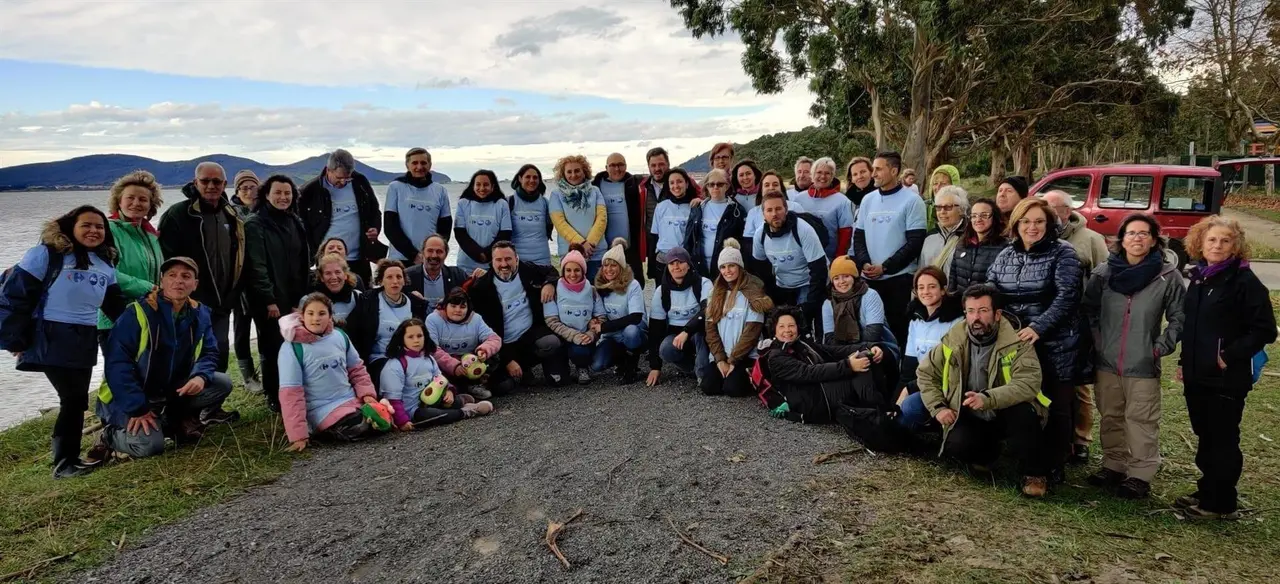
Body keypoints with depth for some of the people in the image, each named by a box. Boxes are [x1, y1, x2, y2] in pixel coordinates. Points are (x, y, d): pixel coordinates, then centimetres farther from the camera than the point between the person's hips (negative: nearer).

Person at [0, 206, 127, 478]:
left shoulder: (106, 264, 11)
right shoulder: (45, 255, -9)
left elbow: (115, 305, 16)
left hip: (84, 343, 6)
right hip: (50, 341, -6)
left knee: (75, 399, 11)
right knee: (75, 398, -8)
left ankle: (68, 458, 23)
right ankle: (64, 463, 4)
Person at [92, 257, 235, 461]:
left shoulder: (200, 315, -2)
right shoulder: (138, 313, -19)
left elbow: (209, 353, 1)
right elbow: (117, 362, -22)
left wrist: (200, 376, -24)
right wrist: (137, 408, -25)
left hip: (171, 391, 5)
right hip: (130, 398, -5)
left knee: (222, 383, -15)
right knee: (149, 445, -26)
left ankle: (178, 418, 8)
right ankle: (110, 435, 7)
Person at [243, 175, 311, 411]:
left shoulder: (296, 223, 12)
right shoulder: (255, 224, -7)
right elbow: (257, 265, -13)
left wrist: (301, 298, 10)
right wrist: (269, 300, -17)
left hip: (294, 298, 5)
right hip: (268, 300, -5)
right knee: (273, 347, 0)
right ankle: (274, 397, 13)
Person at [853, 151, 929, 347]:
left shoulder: (911, 200, -3)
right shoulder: (868, 200, 12)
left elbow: (915, 242, -9)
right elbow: (858, 236, 12)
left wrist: (885, 267, -13)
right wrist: (864, 263, -6)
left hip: (900, 276, -4)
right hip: (870, 278, 5)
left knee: (899, 326, 0)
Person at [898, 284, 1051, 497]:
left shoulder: (1017, 342, -16)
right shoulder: (953, 340, -6)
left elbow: (1029, 382, -30)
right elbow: (926, 373, 5)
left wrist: (988, 399, -44)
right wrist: (938, 407, -10)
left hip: (1006, 415, -2)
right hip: (970, 417, 2)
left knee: (1023, 411, -35)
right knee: (956, 445, -28)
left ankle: (1034, 472, -10)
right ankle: (986, 452, 11)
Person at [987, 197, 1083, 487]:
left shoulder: (1062, 254, -6)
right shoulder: (1006, 256, 9)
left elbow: (1066, 297, -16)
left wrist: (1037, 327, -25)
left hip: (1055, 346, -4)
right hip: (1015, 343, 4)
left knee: (1055, 406, 4)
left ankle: (1054, 464, 18)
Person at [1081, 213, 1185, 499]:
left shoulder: (1168, 275, -6)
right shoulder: (1104, 272, 1)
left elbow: (1179, 317, 1)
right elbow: (1088, 309, 10)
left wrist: (1160, 347, -5)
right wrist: (1096, 340, 4)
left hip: (1143, 366, -3)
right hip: (1107, 362, 3)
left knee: (1141, 420, 0)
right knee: (1111, 418, 14)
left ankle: (1140, 474, 10)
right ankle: (1113, 466, 27)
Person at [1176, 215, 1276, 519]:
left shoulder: (1245, 281, -11)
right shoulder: (1199, 278, 11)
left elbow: (1264, 330, -14)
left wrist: (1230, 357, -17)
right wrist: (1184, 362, 13)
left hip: (1227, 378, -7)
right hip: (1198, 375, 7)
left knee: (1223, 440, 3)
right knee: (1205, 437, 16)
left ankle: (1221, 504, 14)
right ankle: (1207, 492, 29)